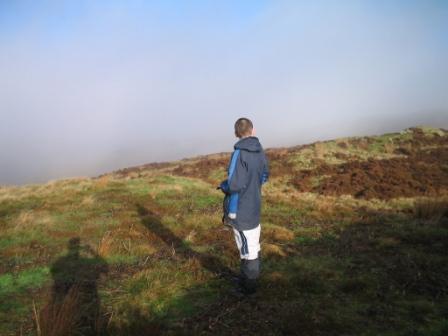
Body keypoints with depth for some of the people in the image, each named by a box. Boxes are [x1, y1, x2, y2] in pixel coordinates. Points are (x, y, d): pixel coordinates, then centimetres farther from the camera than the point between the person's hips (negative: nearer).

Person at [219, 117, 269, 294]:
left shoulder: (239, 153, -21)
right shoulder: (260, 151, 0)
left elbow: (234, 185, -24)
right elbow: (264, 177, 13)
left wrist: (223, 185, -4)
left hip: (240, 210, -7)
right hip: (254, 207, 7)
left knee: (247, 250, 5)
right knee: (253, 247, 19)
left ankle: (248, 286, 20)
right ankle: (251, 278, 35)